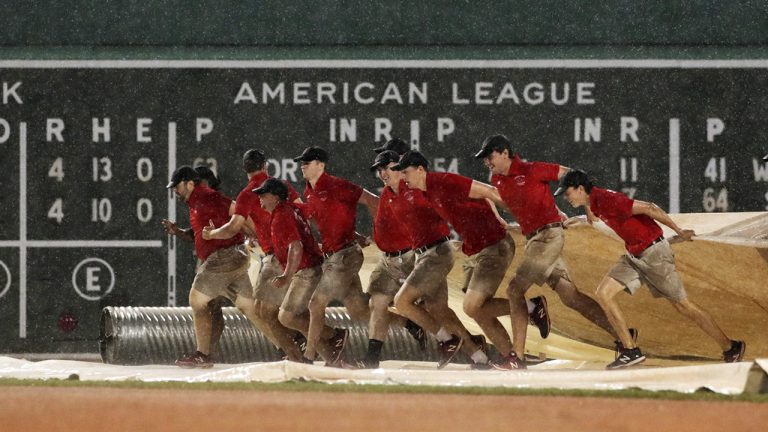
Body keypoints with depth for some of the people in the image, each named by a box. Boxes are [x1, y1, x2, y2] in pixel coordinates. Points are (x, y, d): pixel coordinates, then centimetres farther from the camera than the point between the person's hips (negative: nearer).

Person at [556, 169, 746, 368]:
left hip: (654, 253, -9)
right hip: (633, 256, 9)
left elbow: (648, 208, -25)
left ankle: (730, 348, 11)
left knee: (682, 305, -1)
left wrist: (678, 231, -21)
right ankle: (631, 351, -1)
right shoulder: (593, 202, 3)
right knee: (603, 293, -4)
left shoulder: (607, 200, -24)